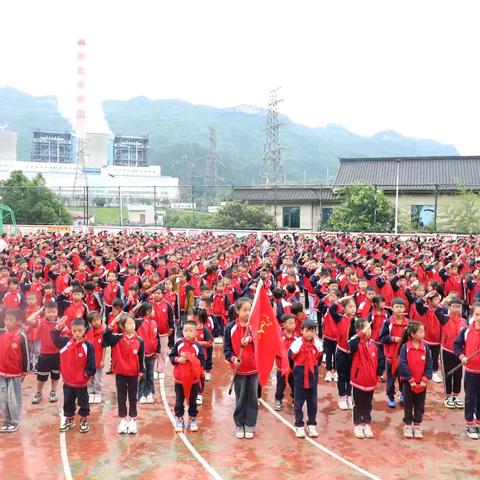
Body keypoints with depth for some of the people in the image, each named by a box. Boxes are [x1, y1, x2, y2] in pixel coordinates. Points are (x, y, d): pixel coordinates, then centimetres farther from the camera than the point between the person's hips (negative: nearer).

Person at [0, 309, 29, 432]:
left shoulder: (21, 337, -14)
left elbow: (25, 355, -8)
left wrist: (25, 371, -3)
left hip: (15, 374, -4)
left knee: (13, 399, 5)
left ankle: (15, 421, 19)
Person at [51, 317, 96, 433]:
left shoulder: (88, 345, -15)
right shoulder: (66, 342, -4)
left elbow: (91, 363, -11)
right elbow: (54, 337, -1)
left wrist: (88, 373, -13)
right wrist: (58, 327, -15)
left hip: (81, 382, -3)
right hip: (67, 381, 4)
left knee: (83, 403, 12)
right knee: (68, 402, 18)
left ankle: (84, 420, 30)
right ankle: (69, 420, 36)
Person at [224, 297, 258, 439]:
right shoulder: (230, 327, -5)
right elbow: (227, 348, -2)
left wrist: (251, 340, -24)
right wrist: (232, 358, -18)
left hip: (254, 368, 1)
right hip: (239, 369, -1)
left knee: (252, 398, 8)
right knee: (240, 398, 9)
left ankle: (250, 425, 22)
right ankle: (239, 425, 23)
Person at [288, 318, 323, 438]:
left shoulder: (318, 343, -6)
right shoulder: (297, 343, -18)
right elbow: (290, 357, -8)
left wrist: (313, 367, 11)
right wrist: (298, 368, 3)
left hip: (312, 375, 3)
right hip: (300, 375, -3)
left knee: (312, 401, 11)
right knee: (299, 401, 6)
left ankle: (311, 425, 24)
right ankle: (299, 426, 17)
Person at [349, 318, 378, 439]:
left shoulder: (374, 344, 0)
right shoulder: (355, 343, -15)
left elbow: (377, 361, 9)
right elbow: (351, 344, -41)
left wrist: (378, 375, 5)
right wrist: (362, 334, -47)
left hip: (370, 381, 4)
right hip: (358, 380, -4)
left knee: (368, 405, 17)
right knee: (358, 405, 11)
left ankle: (367, 424, 30)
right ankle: (358, 425, 24)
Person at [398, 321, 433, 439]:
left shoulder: (425, 346, -4)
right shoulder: (405, 347, -13)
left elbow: (429, 365, -3)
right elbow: (402, 365, -15)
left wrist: (425, 380, -11)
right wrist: (411, 380, -16)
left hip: (422, 383, 3)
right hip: (408, 382, -3)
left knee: (419, 406, 13)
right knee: (408, 406, 11)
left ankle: (417, 426, 27)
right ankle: (407, 425, 25)